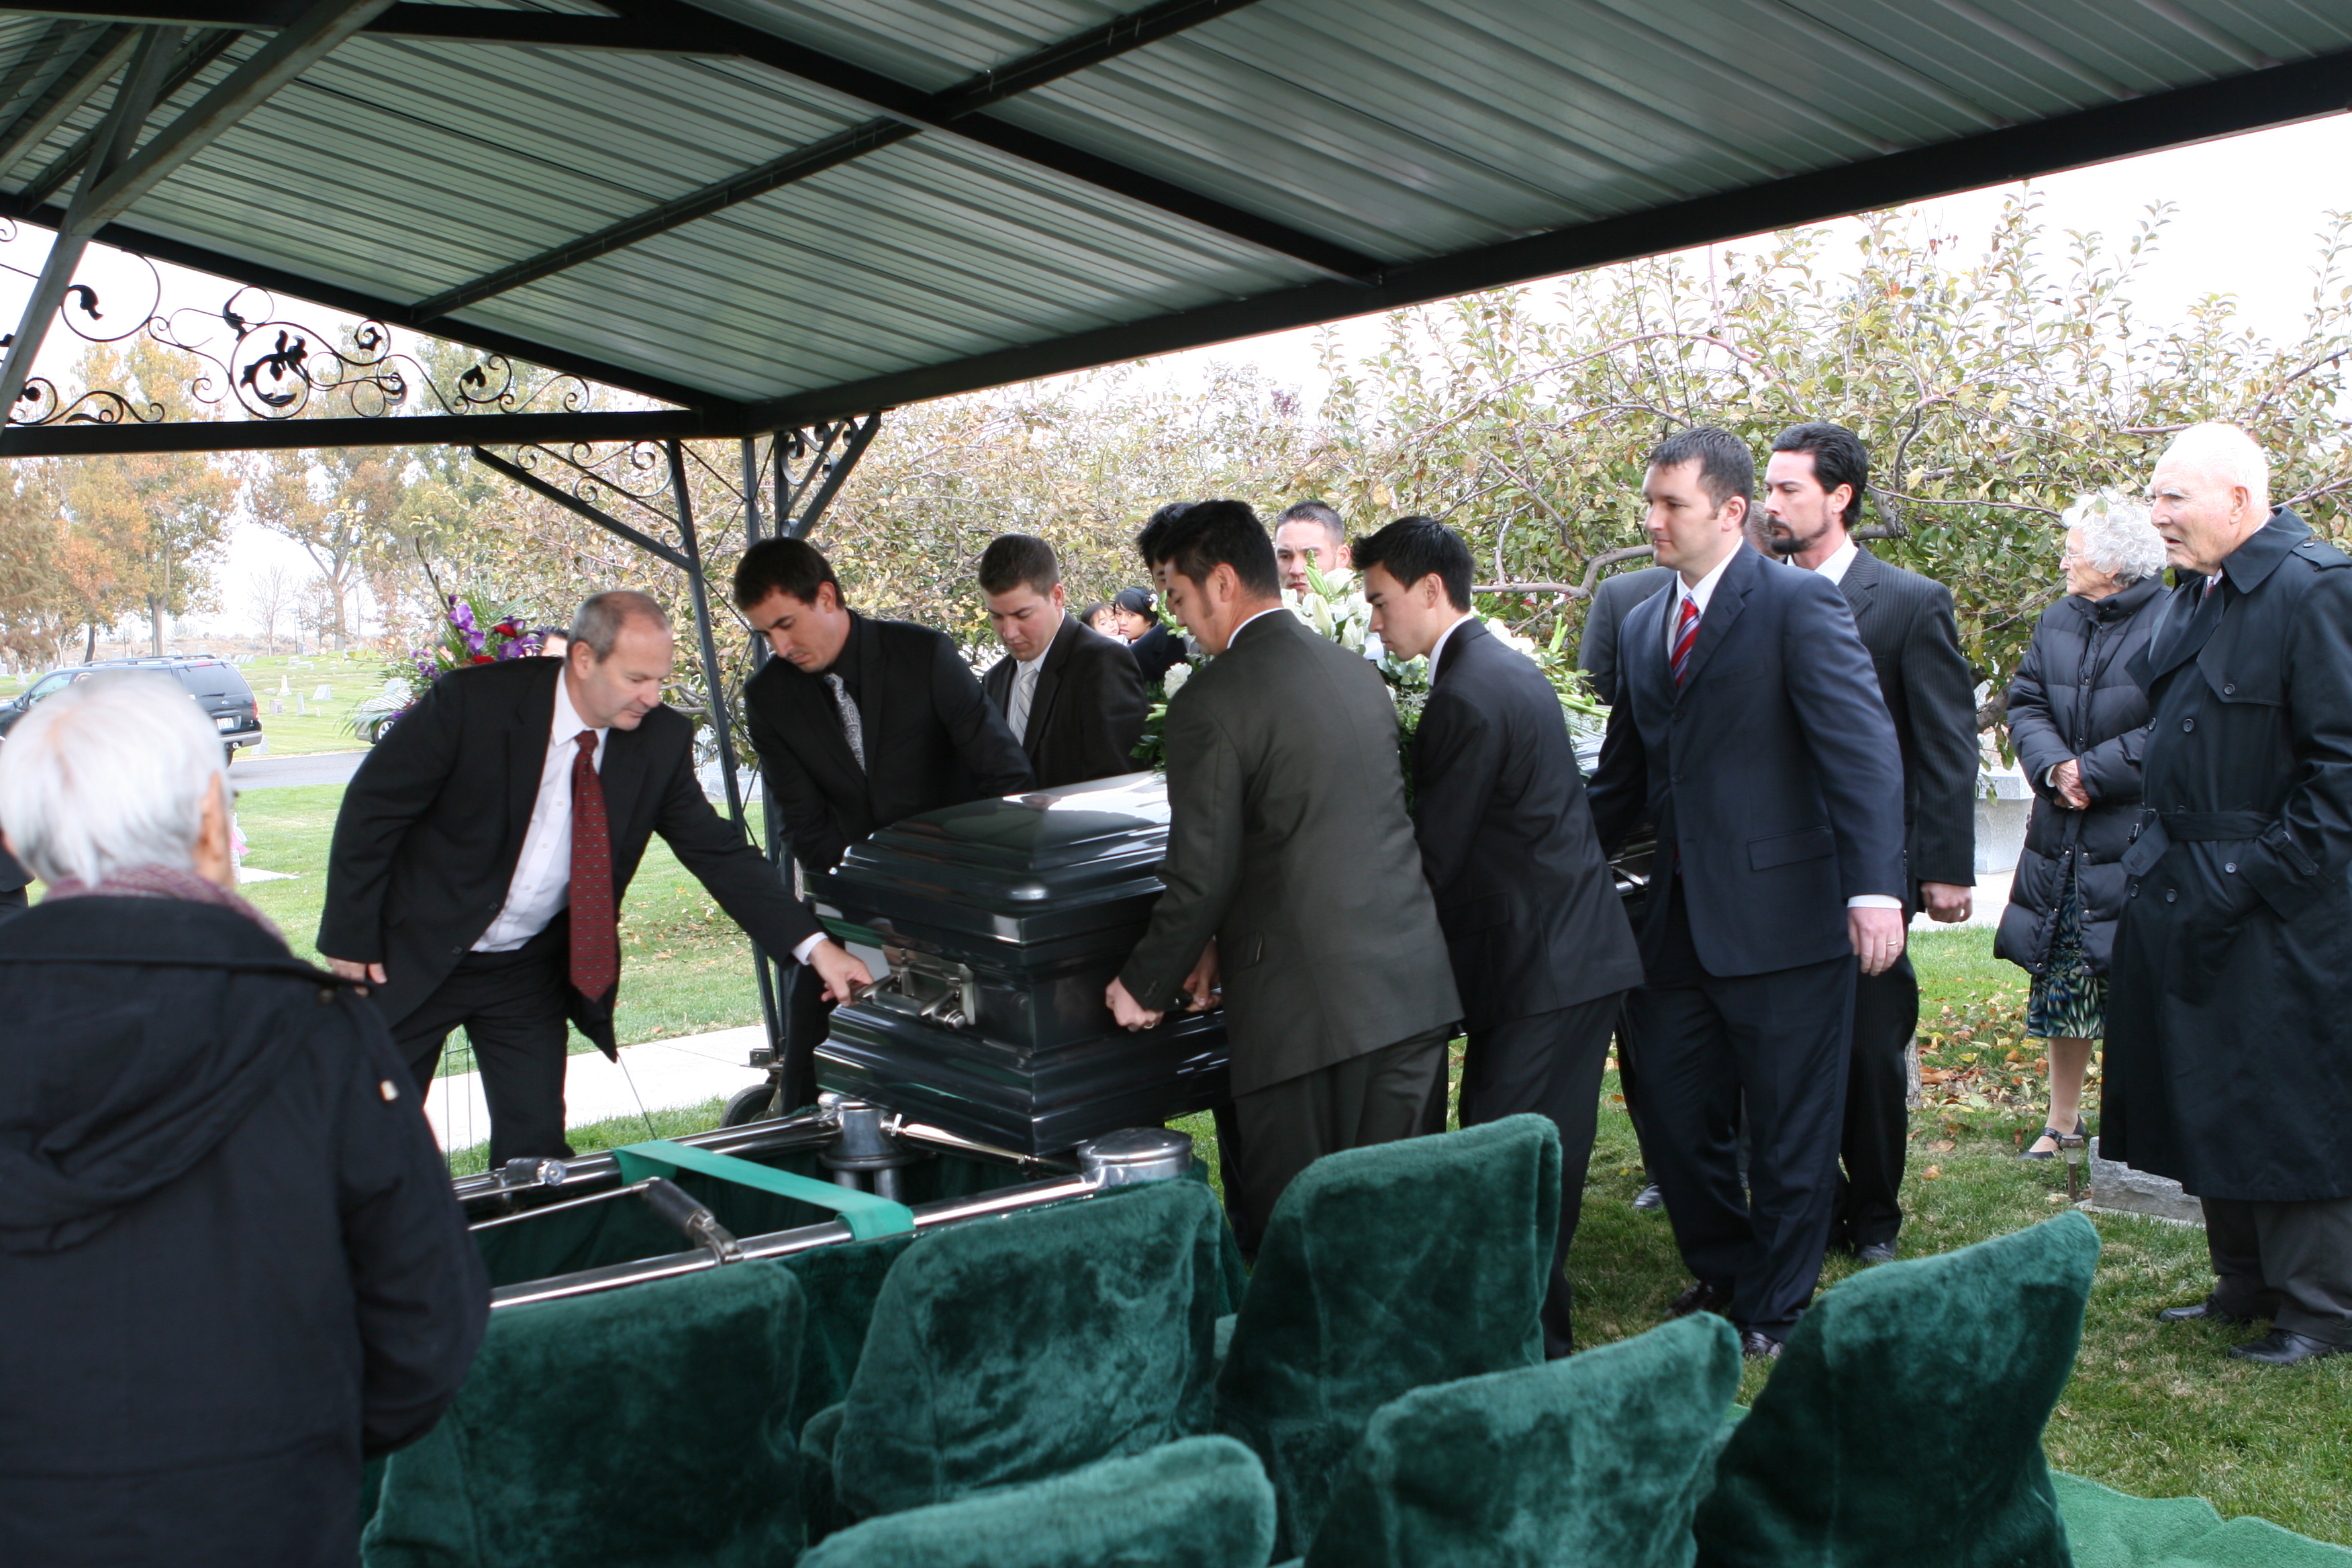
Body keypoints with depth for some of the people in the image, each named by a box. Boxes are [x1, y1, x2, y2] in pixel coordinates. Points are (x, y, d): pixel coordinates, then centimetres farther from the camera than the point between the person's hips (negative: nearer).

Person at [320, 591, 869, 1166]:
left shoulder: (661, 740, -11)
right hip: (416, 958, -2)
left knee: (536, 1146, 3)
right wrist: (351, 938, -10)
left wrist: (813, 944, -16)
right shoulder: (471, 703, -22)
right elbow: (371, 808, -12)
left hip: (532, 973, 3)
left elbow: (717, 850, -7)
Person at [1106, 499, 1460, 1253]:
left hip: (1307, 1001, -7)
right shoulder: (1359, 672, 13)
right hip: (1415, 988, 7)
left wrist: (1146, 986, 5)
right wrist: (1224, 943, 21)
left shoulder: (1211, 701, -11)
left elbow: (1203, 873, -11)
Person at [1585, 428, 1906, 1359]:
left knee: (1788, 1132, 7)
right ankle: (1722, 1278, 36)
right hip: (1679, 923, 7)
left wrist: (1875, 887, -27)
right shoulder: (1643, 626, 13)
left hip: (1782, 920, -6)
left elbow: (1863, 749, -17)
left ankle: (1777, 1316, 25)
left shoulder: (1799, 605, -9)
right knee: (1673, 1116, 14)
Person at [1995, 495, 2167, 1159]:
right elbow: (2024, 704, 8)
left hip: (2136, 843, -6)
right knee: (2061, 979, 11)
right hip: (2060, 839, 6)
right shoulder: (2057, 622, 10)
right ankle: (2064, 1117, 24)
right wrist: (2055, 765, -10)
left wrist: (2092, 773, -16)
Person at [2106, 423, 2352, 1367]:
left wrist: (2266, 875, -18)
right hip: (2187, 896, 9)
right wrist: (2163, 860, 10)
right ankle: (2245, 1286, 30)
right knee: (2209, 1101, 16)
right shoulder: (2192, 597, 11)